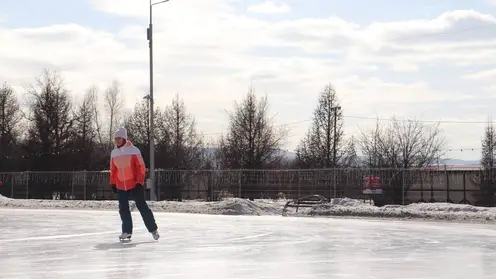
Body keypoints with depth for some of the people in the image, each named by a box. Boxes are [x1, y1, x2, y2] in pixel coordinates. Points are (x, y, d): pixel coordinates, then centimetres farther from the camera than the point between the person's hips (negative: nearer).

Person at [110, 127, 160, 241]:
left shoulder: (133, 150, -11)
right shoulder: (114, 153, 5)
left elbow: (141, 167, -10)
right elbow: (113, 169, 15)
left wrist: (140, 182, -14)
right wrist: (113, 183, 14)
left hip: (135, 184, -5)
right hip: (121, 186, 5)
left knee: (142, 206, -4)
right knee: (123, 208, 3)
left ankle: (153, 229, 6)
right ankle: (127, 231, 12)